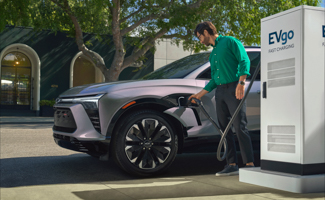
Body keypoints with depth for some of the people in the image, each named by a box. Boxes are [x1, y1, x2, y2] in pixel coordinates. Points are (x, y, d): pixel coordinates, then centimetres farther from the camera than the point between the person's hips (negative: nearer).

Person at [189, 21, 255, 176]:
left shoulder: (230, 41, 3)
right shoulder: (212, 54, 25)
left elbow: (244, 60, -8)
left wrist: (241, 83, -21)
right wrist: (200, 94, 24)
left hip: (234, 89, -8)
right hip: (219, 92, 8)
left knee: (240, 127, -11)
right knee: (224, 129, 4)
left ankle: (249, 164, -9)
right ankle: (232, 165, 7)